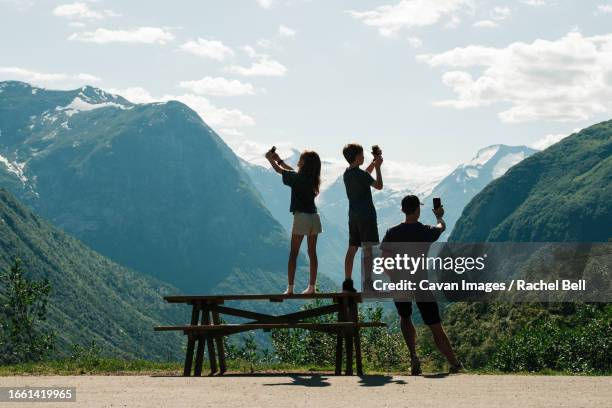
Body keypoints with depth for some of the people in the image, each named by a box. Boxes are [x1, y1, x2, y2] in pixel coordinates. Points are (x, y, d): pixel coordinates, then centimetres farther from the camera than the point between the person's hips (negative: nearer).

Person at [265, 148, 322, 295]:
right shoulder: (312, 178, 8)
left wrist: (271, 159, 18)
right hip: (313, 217, 6)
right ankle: (312, 286, 9)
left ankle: (290, 288, -4)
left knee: (293, 253, -1)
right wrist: (279, 159, 30)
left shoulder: (298, 177, -12)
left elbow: (280, 170, 1)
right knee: (312, 252, 7)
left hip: (301, 217, -6)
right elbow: (292, 170, 25)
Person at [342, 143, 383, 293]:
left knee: (352, 248, 8)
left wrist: (374, 162, 21)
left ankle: (347, 282, 8)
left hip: (353, 216, 8)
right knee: (368, 248, -5)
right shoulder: (361, 174, -15)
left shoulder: (347, 174, 10)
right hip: (366, 216, -8)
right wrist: (378, 167, 0)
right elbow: (379, 185, -8)